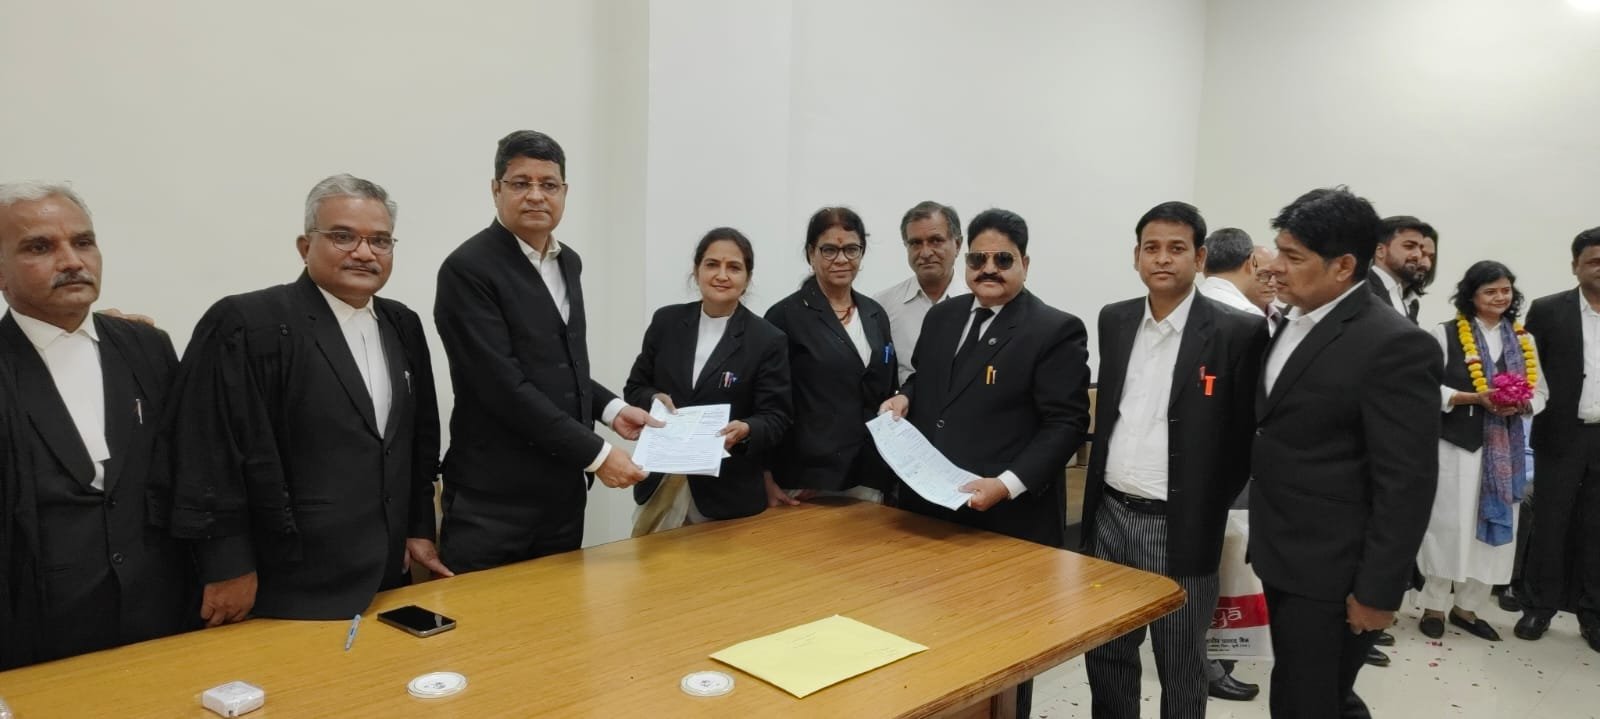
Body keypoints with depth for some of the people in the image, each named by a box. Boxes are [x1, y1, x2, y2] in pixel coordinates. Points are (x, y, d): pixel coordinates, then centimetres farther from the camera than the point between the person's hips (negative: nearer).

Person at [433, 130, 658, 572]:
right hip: (495, 498, -7)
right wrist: (596, 453, -19)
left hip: (563, 489, 7)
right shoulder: (469, 269, -13)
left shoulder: (567, 262, 11)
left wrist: (610, 410, 2)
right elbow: (504, 386, -20)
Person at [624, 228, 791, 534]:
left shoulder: (768, 340, -5)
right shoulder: (666, 321, 4)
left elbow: (776, 418, -5)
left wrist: (746, 430, -26)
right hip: (661, 482, 3)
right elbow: (635, 387, 11)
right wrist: (654, 399, -11)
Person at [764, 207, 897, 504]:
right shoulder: (785, 316, -7)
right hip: (807, 479, -5)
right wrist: (767, 480, -10)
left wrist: (891, 470, 13)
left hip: (868, 479, 5)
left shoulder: (876, 314, 11)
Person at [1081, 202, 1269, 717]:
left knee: (1180, 668, 12)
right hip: (1109, 515, 5)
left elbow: (1247, 431, -6)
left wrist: (1212, 508, -5)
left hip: (1181, 527, -4)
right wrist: (1098, 489, 12)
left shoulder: (1238, 331, -10)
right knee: (1104, 656, 17)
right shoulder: (1114, 321, 7)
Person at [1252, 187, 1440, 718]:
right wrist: (1264, 542, 14)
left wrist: (1378, 591, -17)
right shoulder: (1295, 323, 7)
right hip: (1281, 559, 8)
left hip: (1331, 573, -8)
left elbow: (1406, 484, -19)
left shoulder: (1395, 346, -18)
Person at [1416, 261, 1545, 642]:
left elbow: (1540, 391, 13)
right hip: (1456, 444, -5)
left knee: (1493, 526, 7)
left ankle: (1467, 607, 20)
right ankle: (1434, 607, 11)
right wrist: (1475, 398, -19)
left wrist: (1521, 404, -9)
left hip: (1506, 448, 5)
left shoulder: (1524, 340, 12)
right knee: (1449, 524, -2)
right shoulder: (1445, 334, -3)